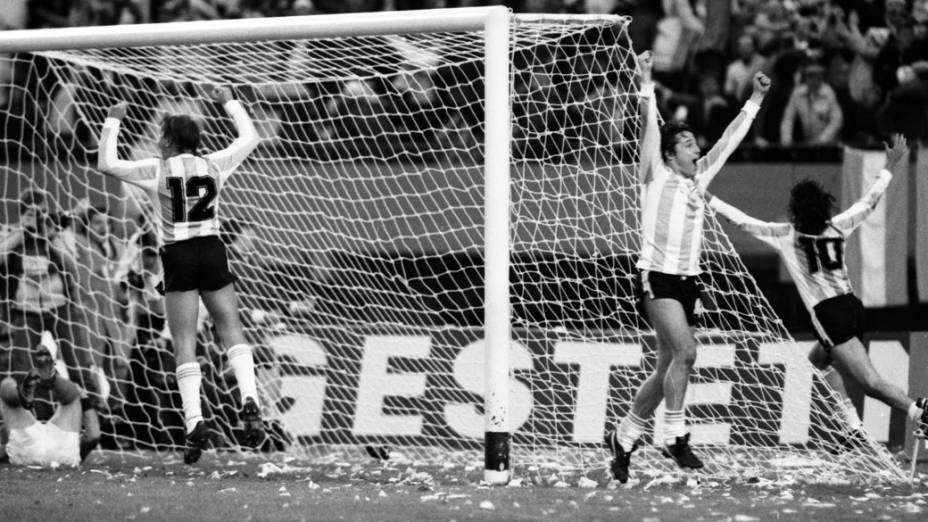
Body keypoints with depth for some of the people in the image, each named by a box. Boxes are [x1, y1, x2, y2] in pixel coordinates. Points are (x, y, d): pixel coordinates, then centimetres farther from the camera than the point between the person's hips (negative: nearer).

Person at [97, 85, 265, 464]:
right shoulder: (215, 165, 3)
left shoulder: (158, 170, -5)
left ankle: (194, 422, -10)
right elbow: (251, 138, 19)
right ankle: (249, 400, -12)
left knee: (184, 344, -1)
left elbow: (106, 164, -1)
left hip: (178, 256, -2)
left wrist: (112, 122, 9)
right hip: (213, 252, 2)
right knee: (231, 330, 8)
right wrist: (229, 102, 30)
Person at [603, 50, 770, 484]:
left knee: (668, 368, 9)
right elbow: (650, 128, -11)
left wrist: (755, 101, 20)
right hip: (657, 279, -7)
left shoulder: (699, 177, 14)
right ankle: (674, 435, -16)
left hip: (687, 283, 7)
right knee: (685, 352, -23)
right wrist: (646, 83, -19)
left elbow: (729, 140, 20)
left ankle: (624, 436, 22)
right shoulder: (656, 177, -2)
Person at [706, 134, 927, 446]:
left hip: (828, 313, -7)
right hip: (852, 305, 7)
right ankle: (854, 428, 19)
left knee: (871, 382, -13)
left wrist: (709, 200, 12)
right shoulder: (837, 227, 10)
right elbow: (869, 201, 22)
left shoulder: (787, 235, -1)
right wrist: (891, 166, 33)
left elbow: (744, 222, 3)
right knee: (818, 361, 29)